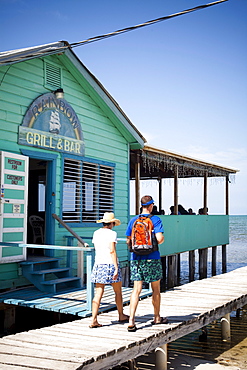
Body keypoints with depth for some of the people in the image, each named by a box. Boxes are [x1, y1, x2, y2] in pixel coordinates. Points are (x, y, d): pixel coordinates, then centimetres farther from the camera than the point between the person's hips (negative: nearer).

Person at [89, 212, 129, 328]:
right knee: (118, 291, 14)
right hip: (110, 265, -5)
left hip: (98, 265, 5)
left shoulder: (96, 233, 9)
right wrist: (116, 268, -17)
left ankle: (94, 320, -3)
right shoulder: (112, 233, -10)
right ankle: (121, 316, 29)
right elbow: (112, 251, -17)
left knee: (98, 293, 3)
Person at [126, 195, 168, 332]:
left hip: (136, 259, 3)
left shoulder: (133, 220, 6)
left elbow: (128, 241, 6)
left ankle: (131, 320, -8)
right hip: (152, 259, -3)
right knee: (156, 289, 13)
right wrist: (162, 239, 5)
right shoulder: (155, 219, -6)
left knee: (136, 290, 2)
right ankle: (157, 318, 27)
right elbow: (159, 238, -17)